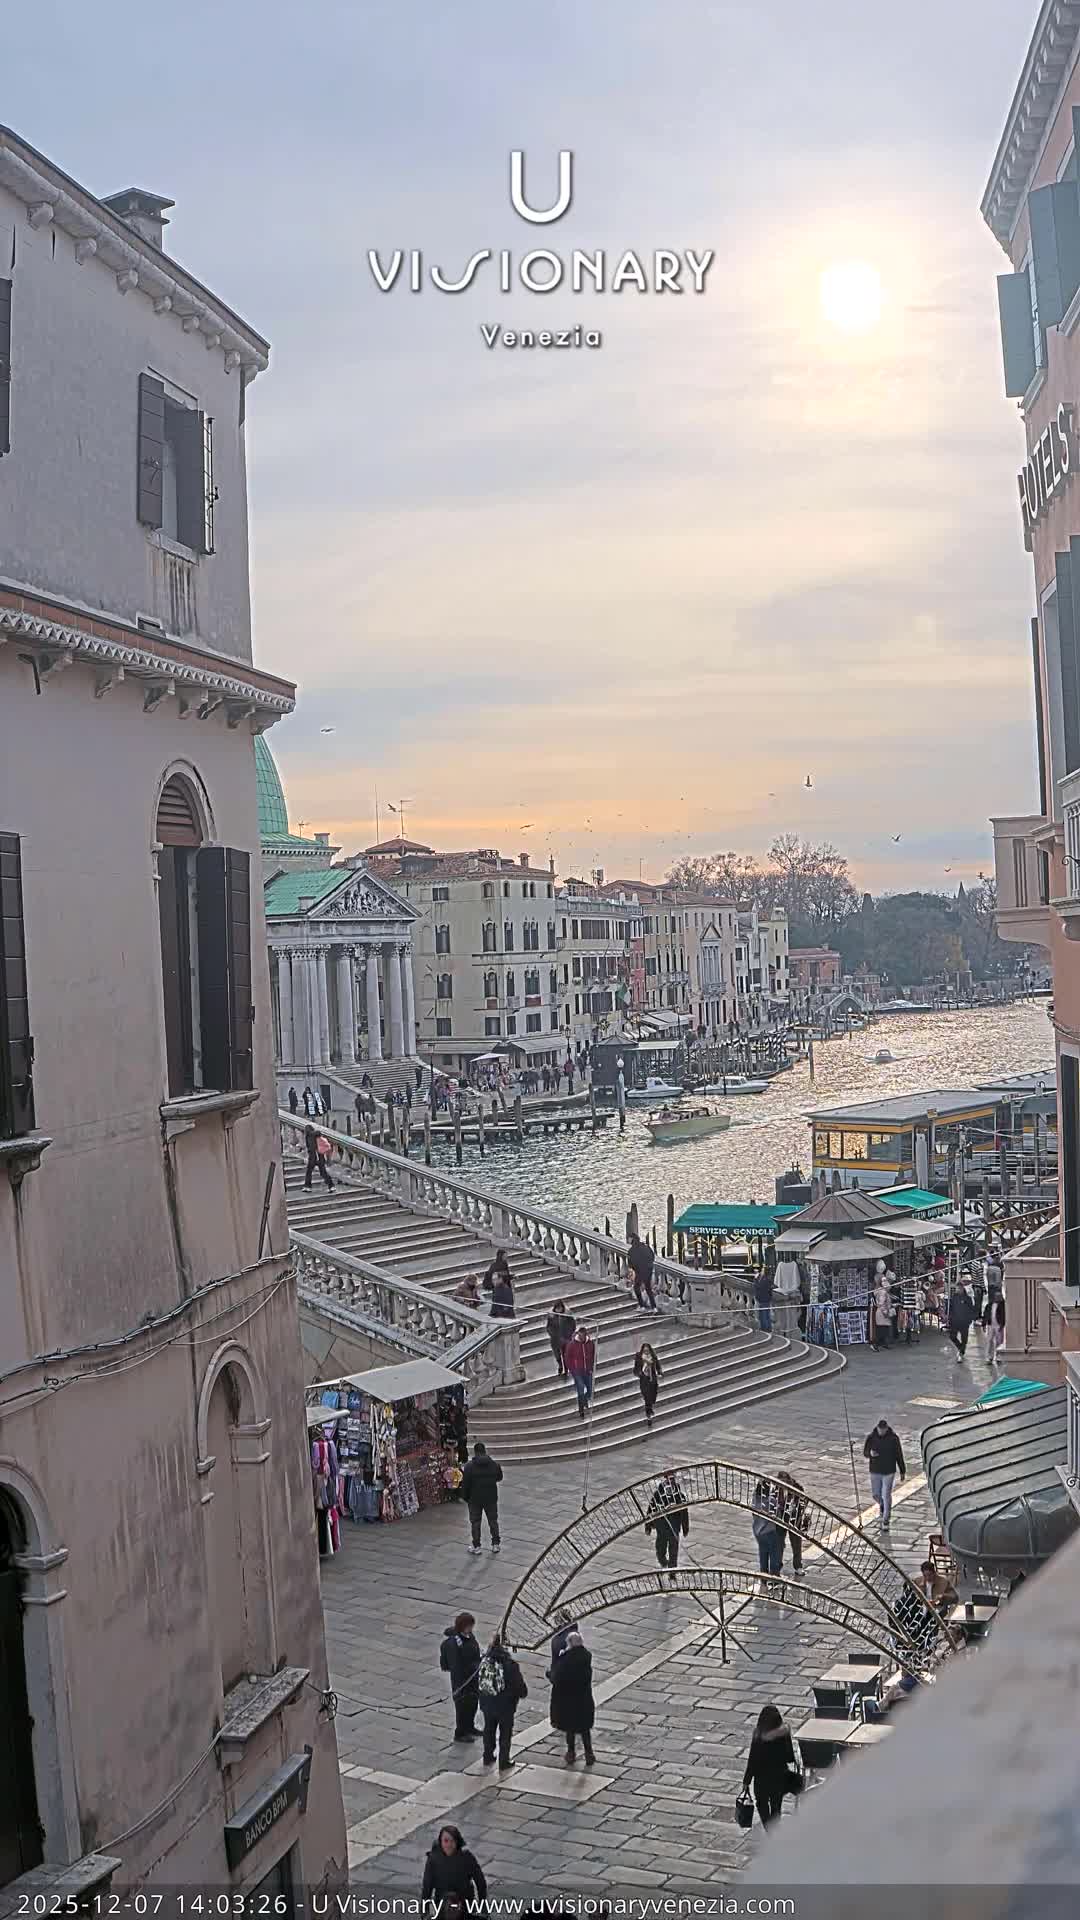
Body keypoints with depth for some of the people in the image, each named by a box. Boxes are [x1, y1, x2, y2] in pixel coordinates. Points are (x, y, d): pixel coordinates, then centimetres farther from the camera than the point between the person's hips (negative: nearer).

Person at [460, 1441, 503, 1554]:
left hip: (475, 1499, -2)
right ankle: (496, 1544, 22)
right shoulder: (494, 1464, -6)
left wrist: (465, 1498, 4)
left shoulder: (469, 1467, -14)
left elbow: (465, 1484, -10)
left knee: (475, 1522, 10)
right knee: (493, 1521, 16)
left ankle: (476, 1546, 13)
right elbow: (499, 1477, 12)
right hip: (491, 1498, 2)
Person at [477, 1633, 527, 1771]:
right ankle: (504, 1764, 20)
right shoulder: (509, 1664, -26)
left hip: (487, 1704, 5)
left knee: (489, 1730, 23)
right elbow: (519, 1683, -16)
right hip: (505, 1706, -5)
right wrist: (523, 1693, 4)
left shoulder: (485, 1660, -10)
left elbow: (480, 1680, 5)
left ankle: (488, 1759, 36)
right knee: (505, 1734, 12)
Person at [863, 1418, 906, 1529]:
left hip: (889, 1472, -2)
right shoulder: (871, 1437, -9)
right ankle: (882, 1504, 47)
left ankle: (886, 1520, 9)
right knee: (876, 1494, 12)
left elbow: (899, 1455, -2)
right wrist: (870, 1453, -27)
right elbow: (865, 1453, -2)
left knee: (886, 1495, -3)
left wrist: (902, 1471, 2)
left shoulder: (893, 1438, -11)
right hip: (875, 1471, 2)